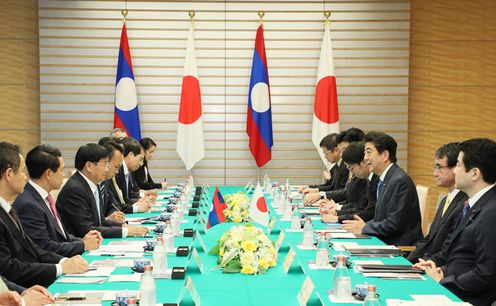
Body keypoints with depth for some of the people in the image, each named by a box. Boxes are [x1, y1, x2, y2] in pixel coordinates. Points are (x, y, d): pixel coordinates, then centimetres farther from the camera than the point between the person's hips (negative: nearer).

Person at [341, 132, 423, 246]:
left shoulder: (400, 181, -17)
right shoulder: (384, 180, 13)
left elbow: (394, 224, -20)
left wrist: (363, 228, -10)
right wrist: (364, 225, 0)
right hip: (385, 243, 8)